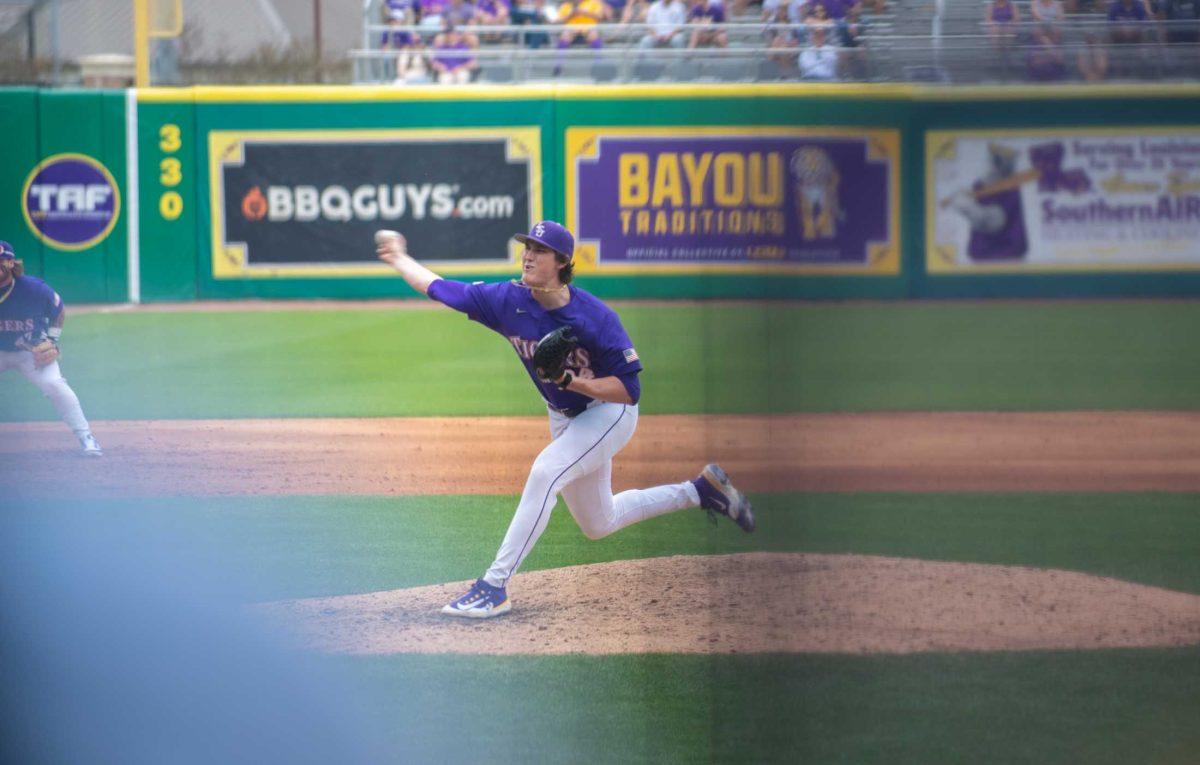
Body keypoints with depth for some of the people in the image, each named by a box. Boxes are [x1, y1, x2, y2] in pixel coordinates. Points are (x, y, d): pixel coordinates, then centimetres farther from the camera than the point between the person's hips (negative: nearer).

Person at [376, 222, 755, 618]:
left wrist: (569, 380, -37)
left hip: (609, 412, -7)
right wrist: (398, 257, 7)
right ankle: (701, 490, 34)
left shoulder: (595, 318, -28)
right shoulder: (507, 301, -14)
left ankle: (494, 586, -28)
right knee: (597, 525, 16)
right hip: (564, 419, 7)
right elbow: (438, 288, -2)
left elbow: (629, 390, -26)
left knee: (545, 471, -30)